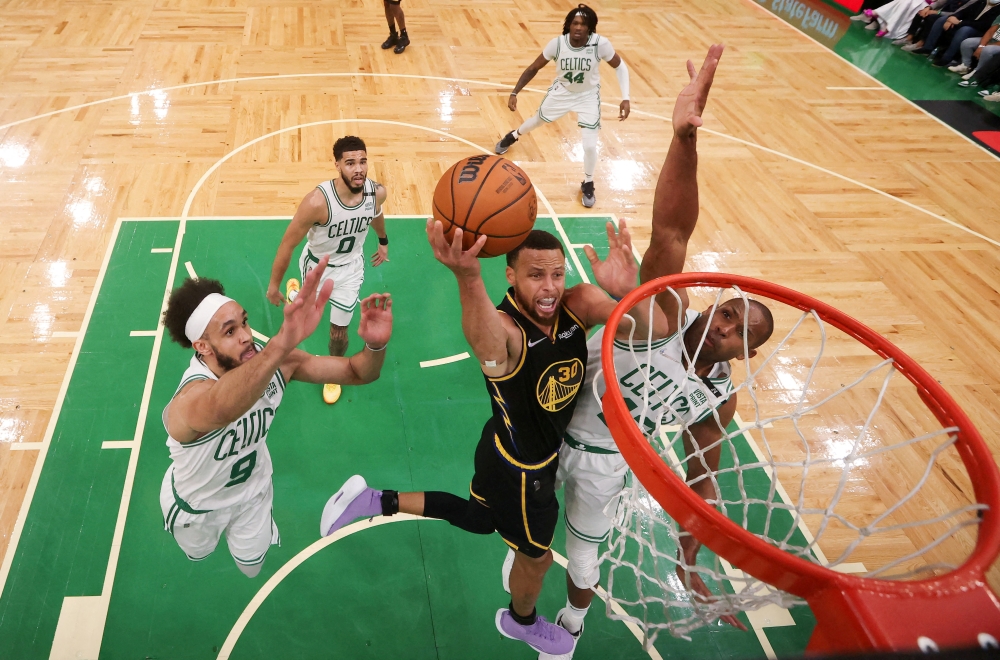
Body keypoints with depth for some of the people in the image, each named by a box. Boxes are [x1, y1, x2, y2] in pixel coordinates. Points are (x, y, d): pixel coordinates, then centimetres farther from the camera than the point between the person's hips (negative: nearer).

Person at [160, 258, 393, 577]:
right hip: (197, 504, -3)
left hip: (252, 488, 3)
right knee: (199, 553, 30)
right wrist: (283, 341, -90)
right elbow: (219, 410, -72)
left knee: (252, 565, 27)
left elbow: (357, 372, -23)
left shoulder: (271, 360, -27)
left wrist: (375, 345, -48)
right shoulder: (191, 397, -45)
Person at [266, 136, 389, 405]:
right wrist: (273, 284, -17)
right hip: (316, 264, -2)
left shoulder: (377, 192, -25)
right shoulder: (317, 201, -39)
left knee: (339, 332, 9)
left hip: (350, 267, 2)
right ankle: (294, 292, 71)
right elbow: (288, 243, -25)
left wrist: (383, 242, 18)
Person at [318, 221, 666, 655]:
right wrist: (468, 277, -85)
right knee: (536, 556, 22)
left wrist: (627, 292, -51)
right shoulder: (504, 329, -37)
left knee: (479, 519, 31)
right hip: (520, 470, -6)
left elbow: (656, 327, -29)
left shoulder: (578, 305, -19)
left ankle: (376, 502, 40)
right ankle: (521, 622, 57)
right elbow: (483, 339, -63)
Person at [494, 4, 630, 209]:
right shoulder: (557, 43, -26)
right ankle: (513, 136, 60)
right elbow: (533, 68, -13)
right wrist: (514, 92, -19)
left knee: (590, 145, -11)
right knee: (537, 120, 24)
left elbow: (620, 67, -12)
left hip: (588, 96, -1)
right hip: (561, 91, 2)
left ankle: (588, 184, 19)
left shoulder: (601, 44, -29)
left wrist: (625, 98, -22)